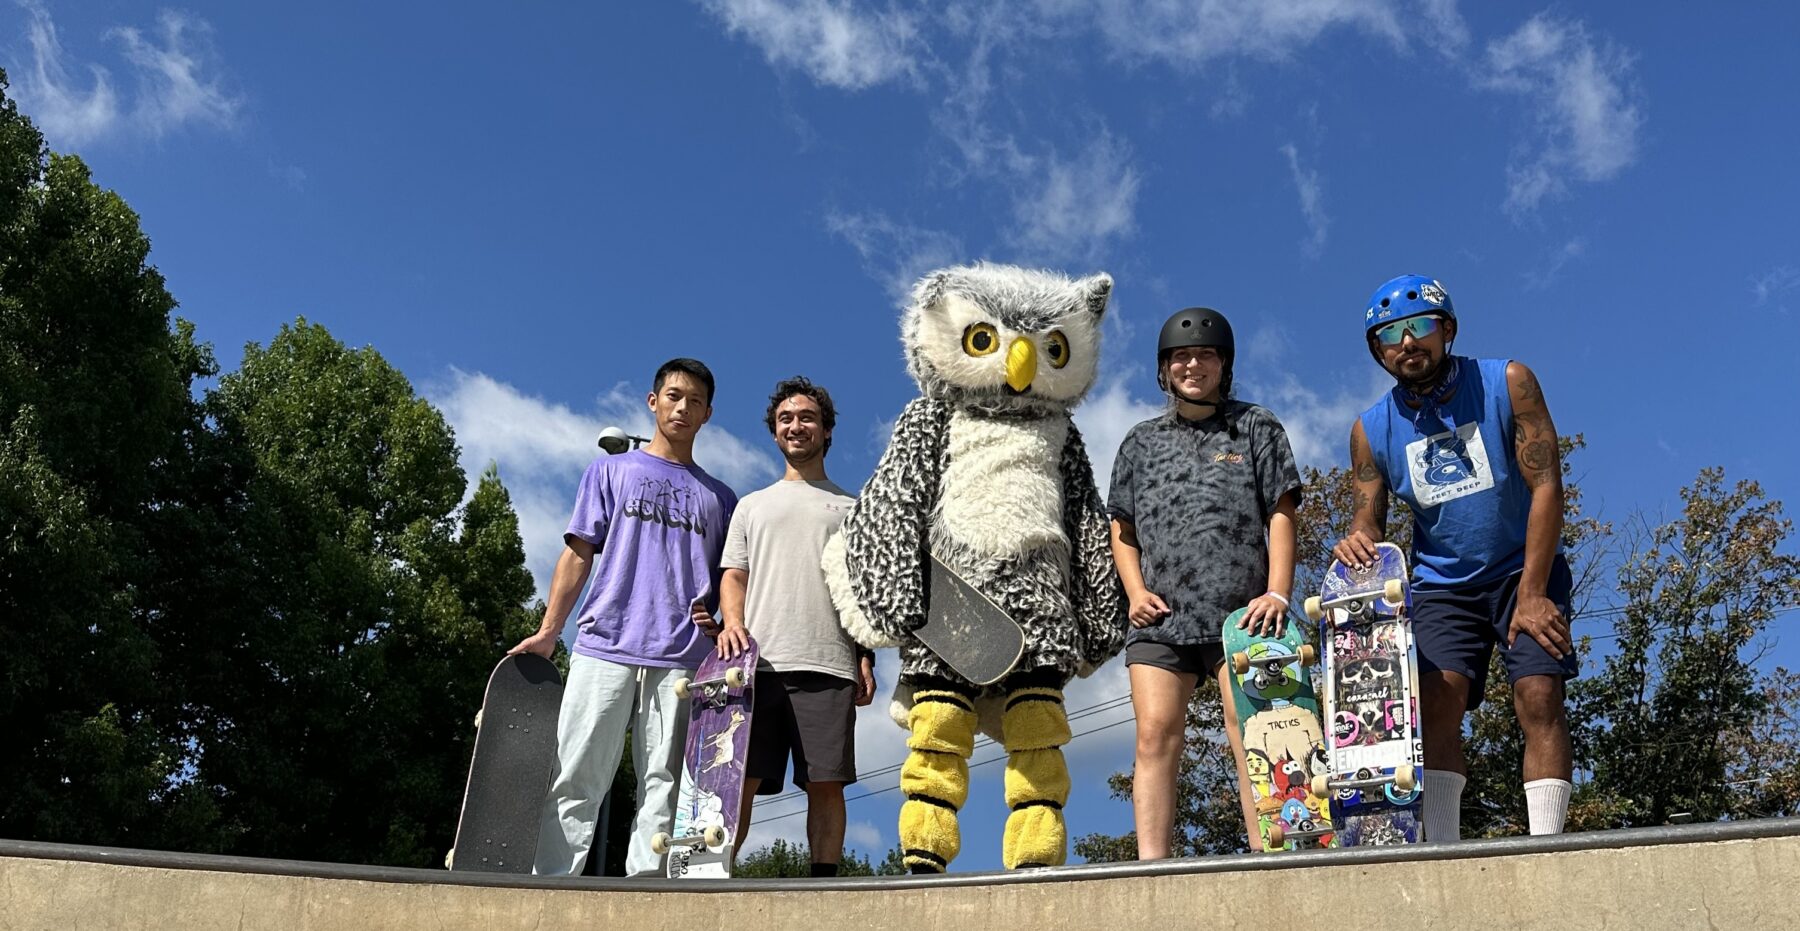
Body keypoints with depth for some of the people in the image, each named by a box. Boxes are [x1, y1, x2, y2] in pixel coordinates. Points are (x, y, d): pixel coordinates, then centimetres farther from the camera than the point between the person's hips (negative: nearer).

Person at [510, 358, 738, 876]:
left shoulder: (719, 498, 21)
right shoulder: (611, 471, 18)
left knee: (663, 786, -4)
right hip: (605, 648, -1)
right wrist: (548, 632, 1)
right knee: (576, 780, -7)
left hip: (682, 660, 1)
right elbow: (578, 554, 11)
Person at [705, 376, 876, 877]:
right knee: (740, 780, -7)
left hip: (829, 666, -1)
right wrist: (731, 621, -6)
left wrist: (866, 656, 1)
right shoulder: (752, 505, 23)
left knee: (826, 783, -5)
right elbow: (733, 576, 16)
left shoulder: (850, 508, 19)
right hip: (759, 664, 1)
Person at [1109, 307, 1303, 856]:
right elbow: (1123, 528, 20)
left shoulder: (1255, 428, 14)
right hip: (1160, 618, 2)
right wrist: (1136, 591, 2)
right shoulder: (1142, 440, 20)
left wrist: (1278, 593, -8)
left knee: (1250, 736, -10)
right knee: (1156, 735, -8)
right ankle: (1151, 865, -12)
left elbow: (1280, 515, 5)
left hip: (1241, 613, -2)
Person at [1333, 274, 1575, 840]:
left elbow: (1545, 485, -13)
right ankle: (1439, 853, -17)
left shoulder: (1507, 384, -9)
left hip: (1522, 569, -1)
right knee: (1437, 704, -15)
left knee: (1539, 698, -15)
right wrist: (1357, 542, -26)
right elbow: (1370, 518, 2)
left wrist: (1531, 594, -18)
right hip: (1441, 584, 2)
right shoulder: (1371, 430, -2)